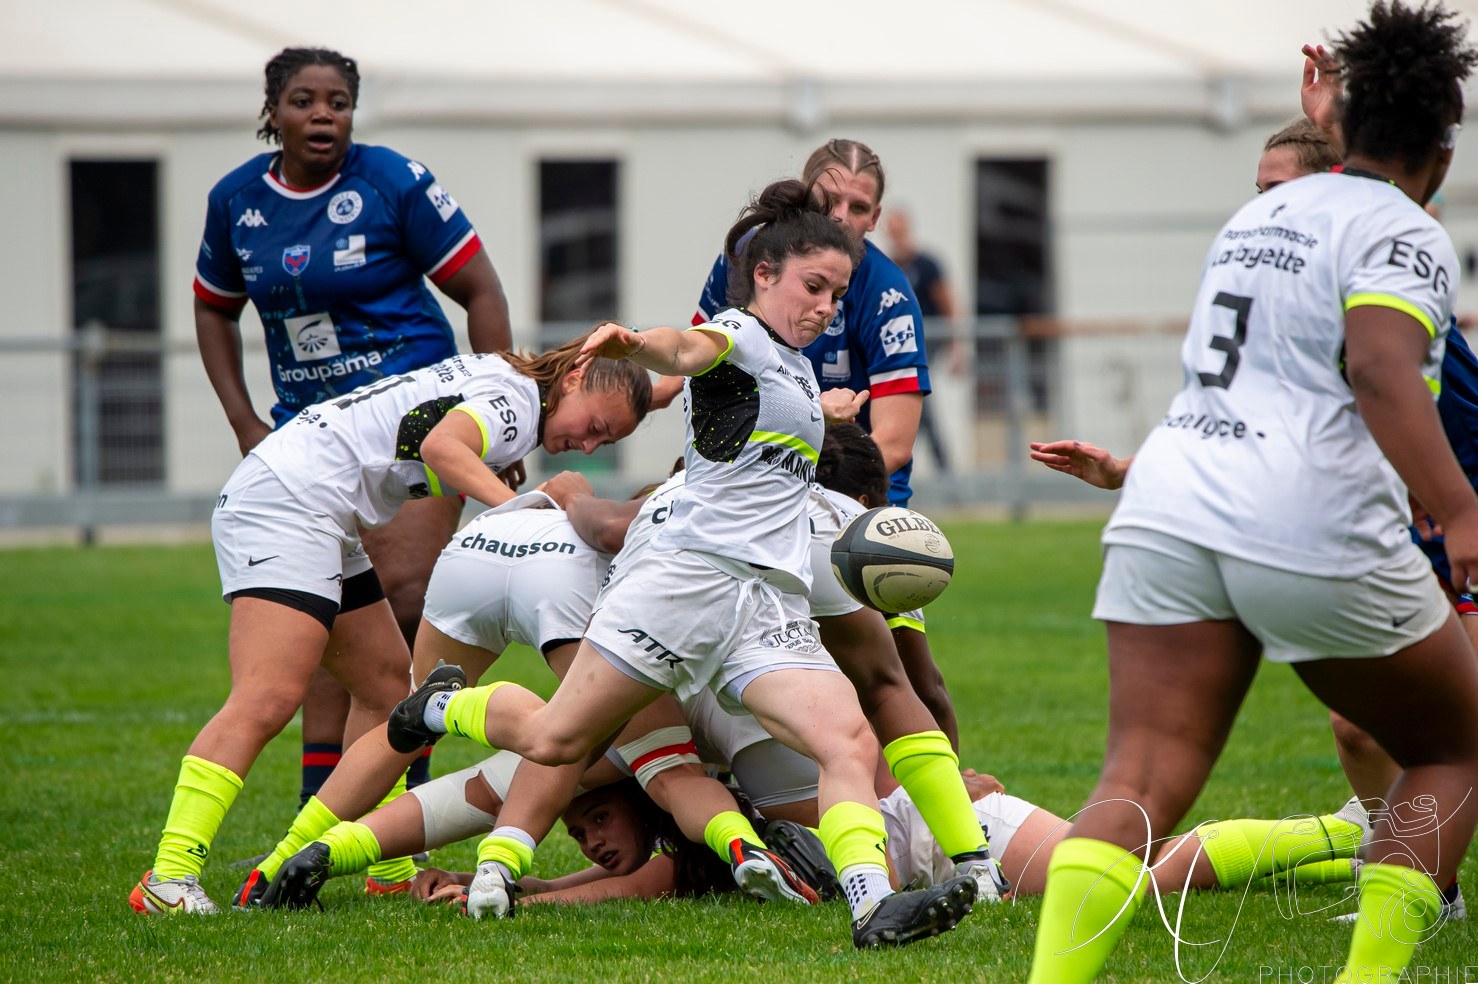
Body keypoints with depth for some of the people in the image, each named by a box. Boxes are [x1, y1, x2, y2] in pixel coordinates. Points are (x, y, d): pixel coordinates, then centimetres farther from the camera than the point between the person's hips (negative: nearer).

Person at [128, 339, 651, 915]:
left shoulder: (499, 385, 23)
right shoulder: (516, 396, -10)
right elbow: (441, 446, -25)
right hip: (287, 498, -11)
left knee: (388, 683, 13)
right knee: (268, 700, -20)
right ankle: (169, 879, -29)